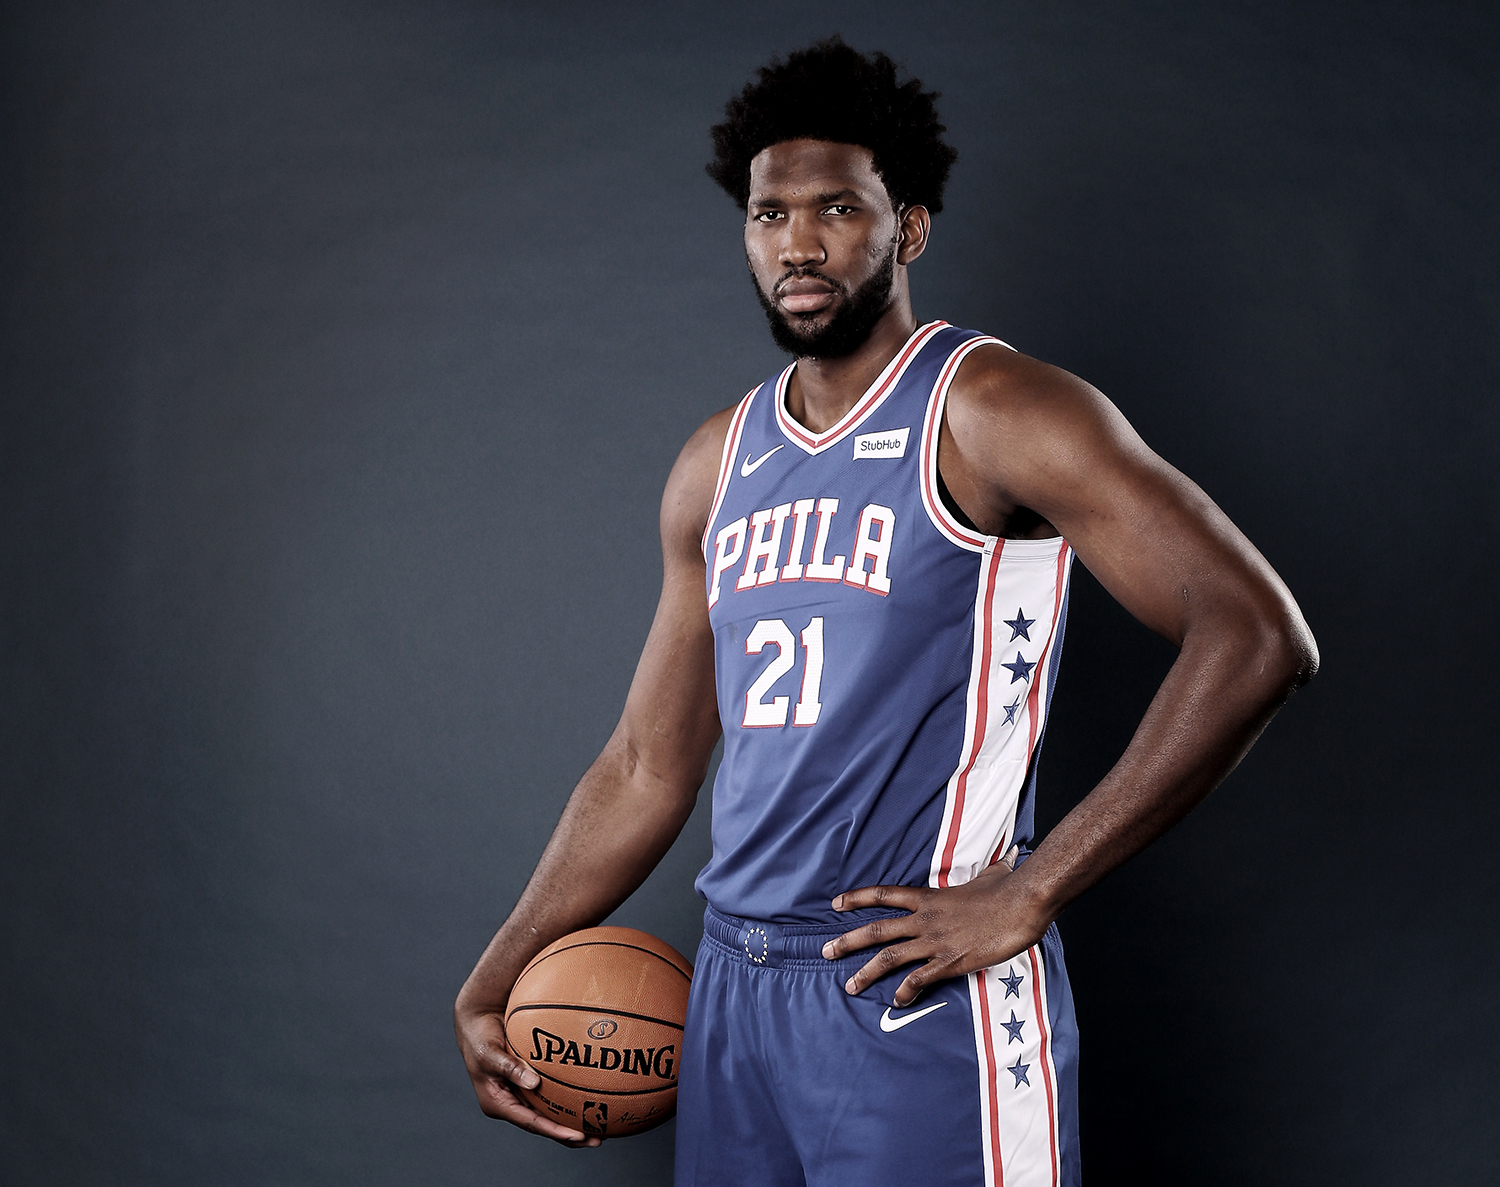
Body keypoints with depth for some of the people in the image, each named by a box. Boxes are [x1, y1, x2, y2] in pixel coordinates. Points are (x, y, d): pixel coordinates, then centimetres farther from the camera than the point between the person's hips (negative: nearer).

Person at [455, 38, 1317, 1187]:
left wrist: (1027, 894, -18)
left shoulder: (991, 413, -9)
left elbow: (1258, 638, -19)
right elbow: (648, 768, 17)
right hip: (733, 993, 7)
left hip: (923, 995, -6)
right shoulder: (718, 465, 12)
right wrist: (491, 991, 13)